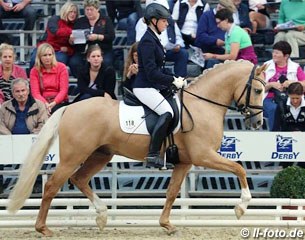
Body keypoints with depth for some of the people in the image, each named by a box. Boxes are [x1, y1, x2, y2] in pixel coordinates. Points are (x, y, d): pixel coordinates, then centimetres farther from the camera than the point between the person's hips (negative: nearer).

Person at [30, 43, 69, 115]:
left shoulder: (61, 67, 2)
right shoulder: (34, 71, 5)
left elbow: (64, 90, -4)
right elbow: (35, 93, -3)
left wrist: (54, 103, -21)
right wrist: (45, 104, -23)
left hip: (59, 102, -1)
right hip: (42, 103, 1)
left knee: (53, 110, -35)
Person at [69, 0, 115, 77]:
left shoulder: (106, 20, 10)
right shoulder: (80, 21, 15)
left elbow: (111, 37, -2)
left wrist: (97, 37, -17)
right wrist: (71, 39, -12)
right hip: (82, 52, 2)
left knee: (106, 63, -35)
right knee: (74, 63, -30)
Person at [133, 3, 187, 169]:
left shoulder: (153, 39, 16)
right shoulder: (148, 41, -15)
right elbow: (151, 72, -21)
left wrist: (174, 80, 8)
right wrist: (173, 81, -16)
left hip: (153, 87, 11)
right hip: (145, 88, -11)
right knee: (167, 112, -27)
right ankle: (153, 155, -30)